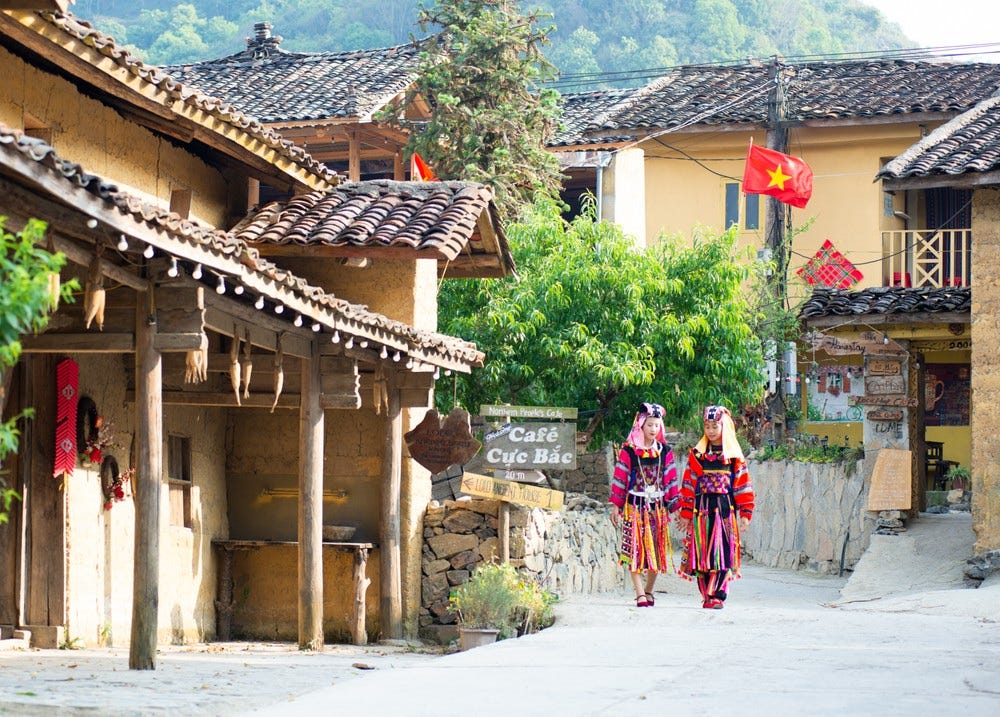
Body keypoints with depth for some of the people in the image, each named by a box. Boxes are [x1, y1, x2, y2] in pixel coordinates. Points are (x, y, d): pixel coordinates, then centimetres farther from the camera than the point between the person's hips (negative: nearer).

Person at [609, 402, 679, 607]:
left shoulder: (665, 451, 8)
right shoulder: (629, 450, -1)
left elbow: (670, 480, 10)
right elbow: (620, 478, 1)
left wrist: (674, 506, 6)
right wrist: (616, 506, -1)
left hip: (657, 507, 3)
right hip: (635, 506, -3)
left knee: (656, 550, 3)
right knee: (635, 548, -8)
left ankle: (648, 591, 14)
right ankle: (640, 594, -10)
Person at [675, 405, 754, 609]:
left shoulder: (734, 456, 7)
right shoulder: (697, 454, 8)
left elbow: (742, 485, 6)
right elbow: (689, 484, 6)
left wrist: (745, 512, -1)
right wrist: (685, 513, 1)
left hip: (725, 508, -1)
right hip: (702, 508, 1)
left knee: (723, 551, -9)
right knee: (702, 551, -2)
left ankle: (717, 595, -8)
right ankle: (706, 594, 3)